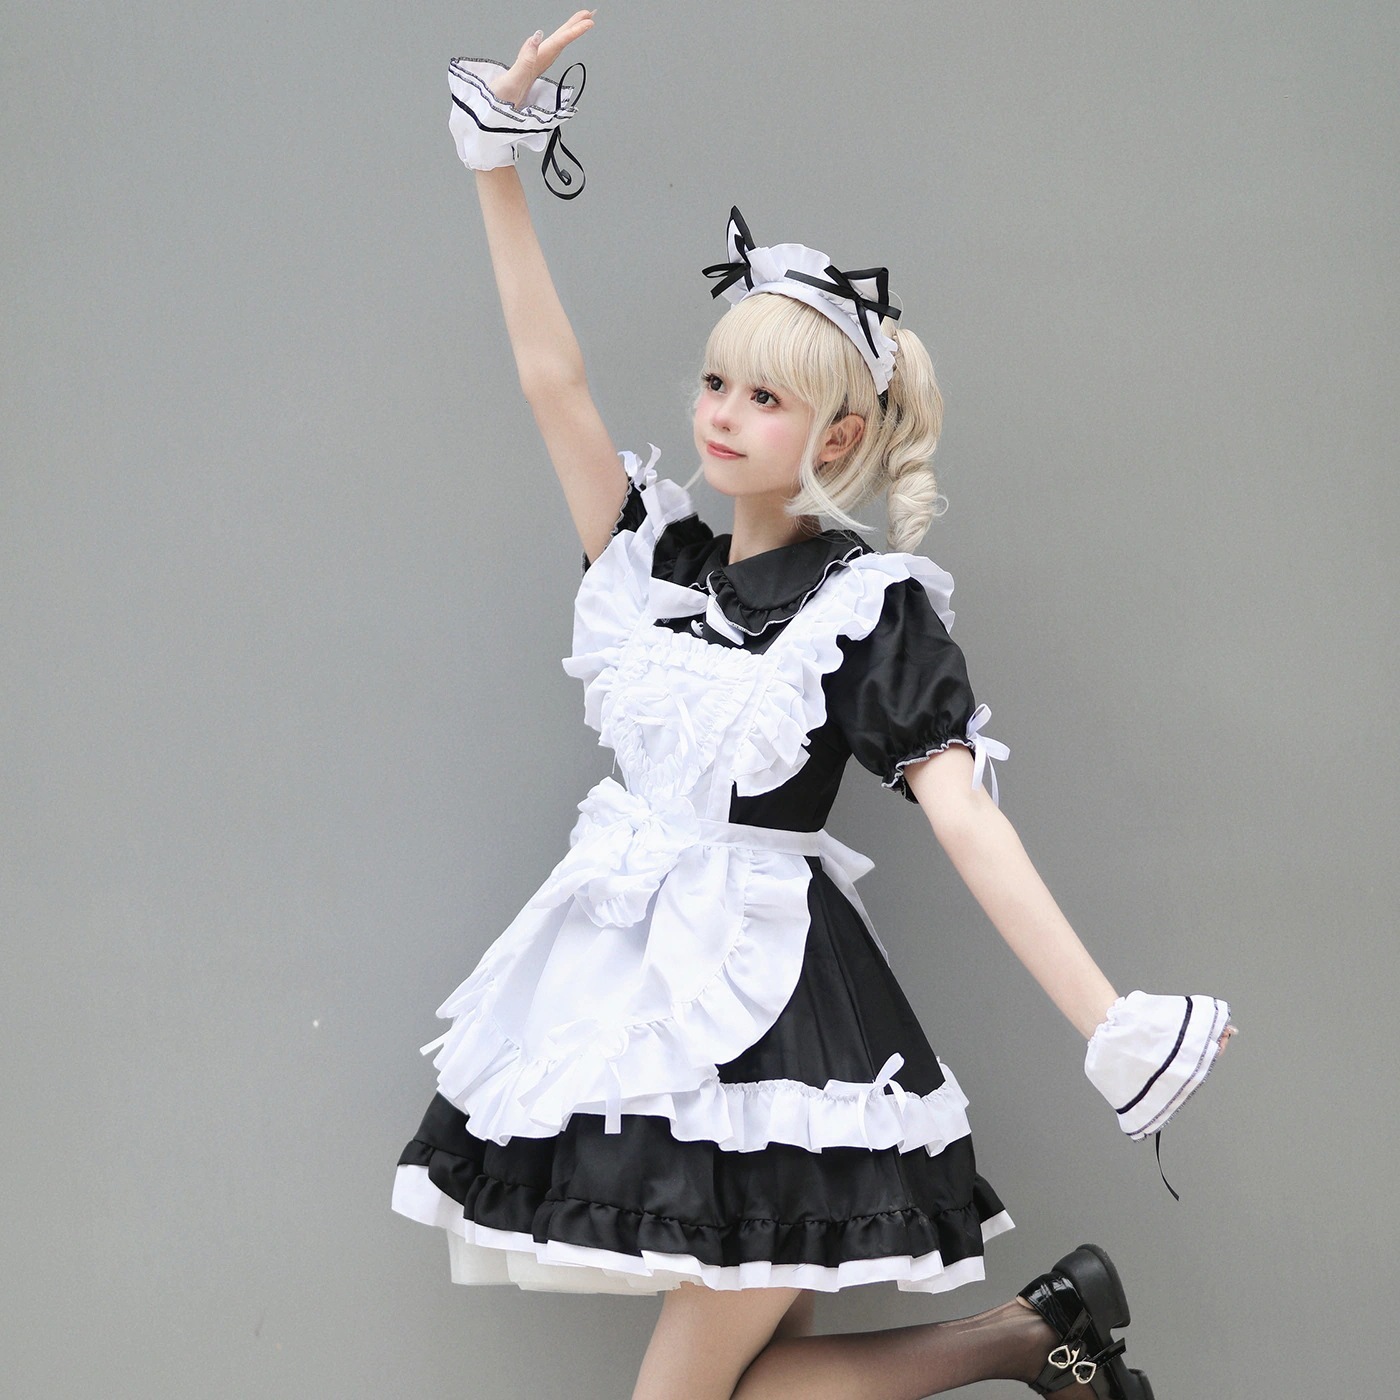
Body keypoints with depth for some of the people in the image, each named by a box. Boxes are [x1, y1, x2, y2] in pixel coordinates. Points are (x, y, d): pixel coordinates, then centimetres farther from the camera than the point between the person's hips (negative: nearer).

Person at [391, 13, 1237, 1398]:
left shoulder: (869, 606, -8)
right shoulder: (654, 554, 7)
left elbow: (965, 818, -15)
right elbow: (551, 378, 2)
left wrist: (1110, 1024, -23)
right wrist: (497, 164, -3)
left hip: (774, 1009, -6)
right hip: (629, 974, 6)